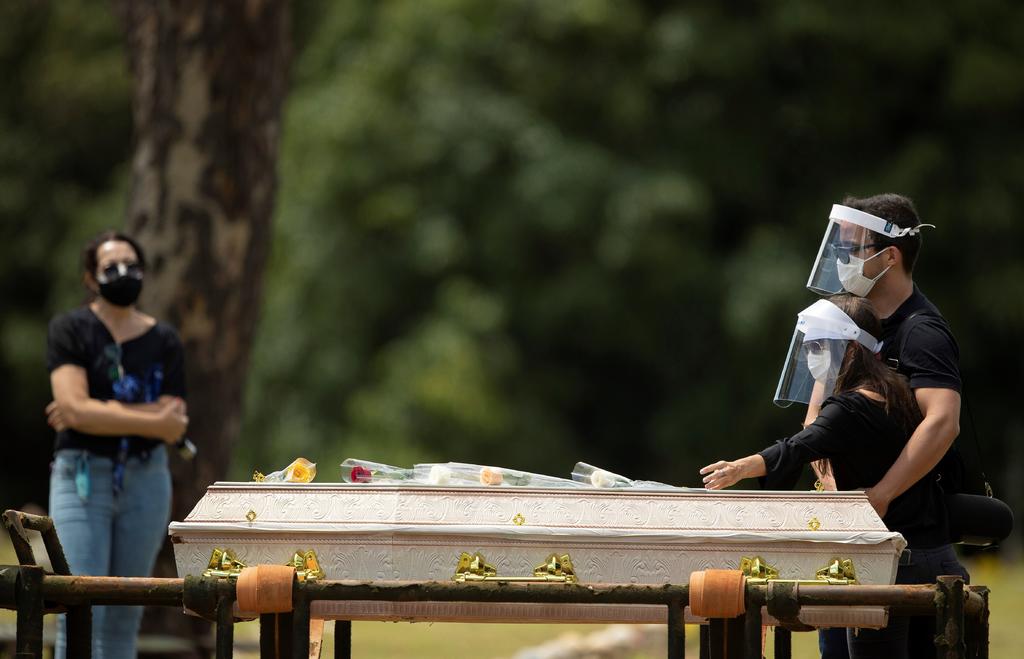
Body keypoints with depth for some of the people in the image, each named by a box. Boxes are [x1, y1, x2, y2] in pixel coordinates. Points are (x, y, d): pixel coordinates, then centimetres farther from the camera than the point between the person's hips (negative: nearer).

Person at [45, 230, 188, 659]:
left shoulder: (163, 341, 8)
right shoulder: (70, 330, 0)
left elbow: (173, 427, -4)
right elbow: (74, 408, -14)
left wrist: (100, 412, -12)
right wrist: (152, 419, -13)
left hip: (146, 479, 3)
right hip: (82, 477, -3)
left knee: (124, 618, 6)